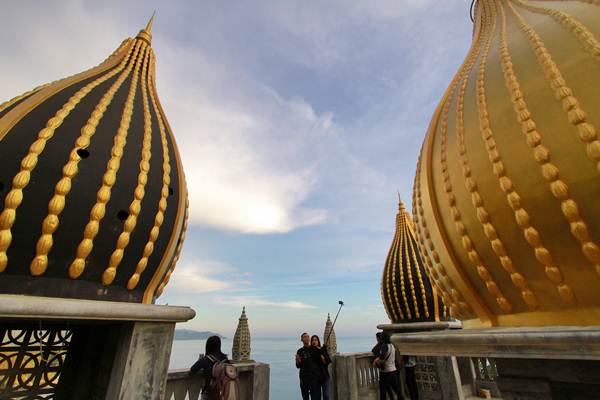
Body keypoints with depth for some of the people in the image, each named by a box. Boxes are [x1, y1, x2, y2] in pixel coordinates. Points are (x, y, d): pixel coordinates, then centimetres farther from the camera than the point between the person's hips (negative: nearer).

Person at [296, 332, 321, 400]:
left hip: (315, 377, -2)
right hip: (304, 377, 2)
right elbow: (298, 366, 8)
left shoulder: (315, 349, 3)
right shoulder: (300, 351, 7)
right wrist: (297, 361, -10)